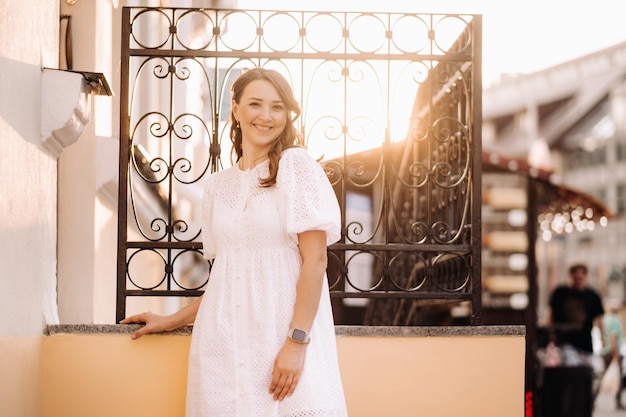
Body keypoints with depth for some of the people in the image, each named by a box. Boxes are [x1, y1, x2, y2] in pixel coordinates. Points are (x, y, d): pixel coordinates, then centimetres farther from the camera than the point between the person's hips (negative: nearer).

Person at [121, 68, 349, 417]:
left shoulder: (296, 165, -1)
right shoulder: (219, 184, 14)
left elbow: (315, 260, -7)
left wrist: (297, 341, -15)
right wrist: (172, 321, 20)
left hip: (281, 332, -4)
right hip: (224, 339, 4)